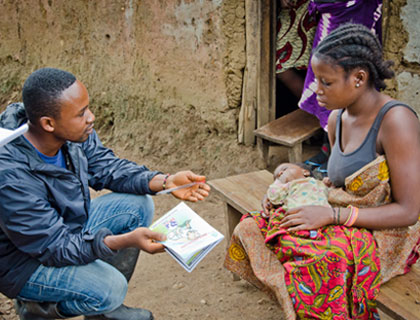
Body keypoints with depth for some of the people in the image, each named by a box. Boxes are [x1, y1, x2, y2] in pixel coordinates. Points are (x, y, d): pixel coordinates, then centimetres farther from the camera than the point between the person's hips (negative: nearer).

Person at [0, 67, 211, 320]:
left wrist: (166, 182, -15)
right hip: (25, 261, -8)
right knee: (109, 288, -26)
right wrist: (125, 241, -42)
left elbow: (106, 167, -2)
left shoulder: (73, 131, -17)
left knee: (139, 205, 0)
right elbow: (55, 247, -31)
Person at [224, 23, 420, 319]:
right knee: (253, 229, -11)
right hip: (346, 225, 7)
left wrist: (332, 215, -25)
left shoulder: (396, 120, -21)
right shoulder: (337, 119, 3)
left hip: (386, 236, -7)